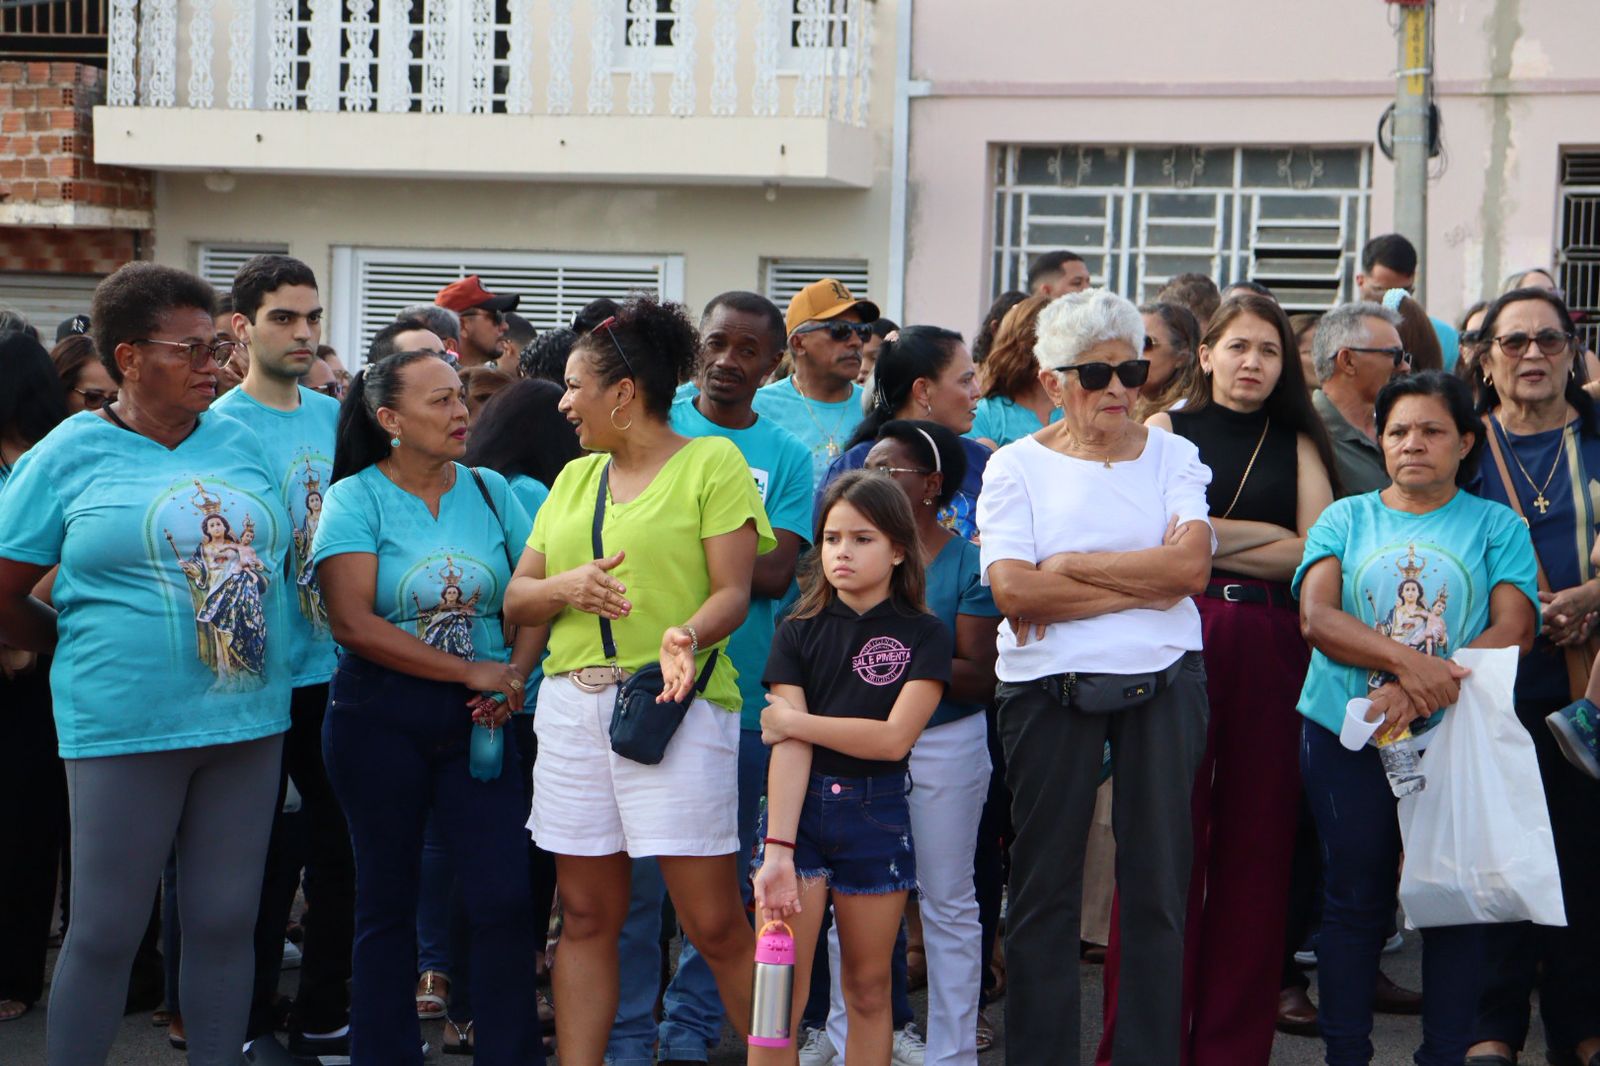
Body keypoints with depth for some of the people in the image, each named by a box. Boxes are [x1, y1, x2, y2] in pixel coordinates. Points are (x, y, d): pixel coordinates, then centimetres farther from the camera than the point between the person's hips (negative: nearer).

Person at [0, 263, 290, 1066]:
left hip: (249, 721, 4)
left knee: (226, 924, 10)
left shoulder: (239, 441, 10)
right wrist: (83, 646, 8)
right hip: (125, 729, -4)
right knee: (105, 933, 1)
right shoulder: (69, 454, -3)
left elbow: (274, 555, 21)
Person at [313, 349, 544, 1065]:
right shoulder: (355, 498, -5)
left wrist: (515, 674, -15)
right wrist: (471, 671, -16)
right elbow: (354, 623, -14)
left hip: (477, 721, 2)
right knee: (387, 901, 7)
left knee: (504, 898, -5)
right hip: (379, 718, -2)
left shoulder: (489, 490, 6)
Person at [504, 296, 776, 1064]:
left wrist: (686, 637, -27)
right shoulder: (575, 478, 18)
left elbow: (733, 592, -7)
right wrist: (566, 586, -9)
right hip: (572, 705, 6)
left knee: (714, 922, -6)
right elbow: (516, 600, 13)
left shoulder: (713, 462, 0)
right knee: (587, 918, 8)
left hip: (677, 705, -5)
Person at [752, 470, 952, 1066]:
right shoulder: (799, 633, 3)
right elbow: (788, 748, -7)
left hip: (877, 815, 0)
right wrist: (778, 850, -17)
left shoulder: (924, 636, 0)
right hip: (799, 806, 0)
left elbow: (894, 738, -12)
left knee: (868, 990, 8)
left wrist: (793, 720, -6)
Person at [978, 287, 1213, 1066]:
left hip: (1163, 683, 1)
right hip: (1048, 686, -1)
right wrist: (1144, 584, -10)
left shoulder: (1172, 455, 8)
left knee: (1159, 883, 4)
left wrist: (1067, 569, -12)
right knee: (1045, 883, 4)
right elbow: (1011, 590, -12)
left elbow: (1191, 564, -9)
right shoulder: (1017, 465, 2)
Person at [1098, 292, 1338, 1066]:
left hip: (1271, 646, 2)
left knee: (1258, 839, 1)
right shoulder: (1164, 431, 11)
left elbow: (1317, 556, 2)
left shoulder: (1299, 444, 15)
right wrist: (1271, 536, -3)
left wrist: (1207, 544, -3)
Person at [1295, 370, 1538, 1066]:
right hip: (1346, 739, 1)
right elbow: (1316, 616, -5)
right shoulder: (1345, 519, 10)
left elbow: (1513, 630, -7)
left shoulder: (1496, 526, 6)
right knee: (1355, 898, 6)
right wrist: (1405, 659, -22)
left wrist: (1422, 691, -21)